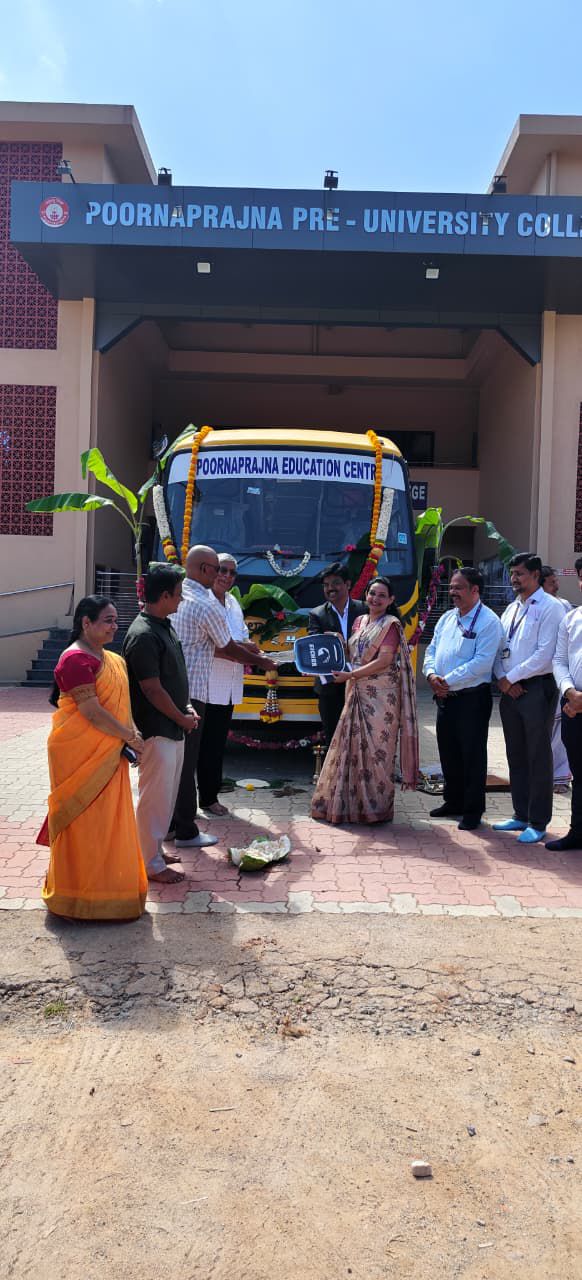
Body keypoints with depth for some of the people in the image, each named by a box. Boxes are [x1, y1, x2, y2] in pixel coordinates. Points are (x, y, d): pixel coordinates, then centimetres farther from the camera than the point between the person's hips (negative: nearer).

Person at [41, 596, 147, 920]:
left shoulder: (110, 658, 12)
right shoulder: (76, 659, -18)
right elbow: (91, 711, -22)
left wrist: (131, 733, 1)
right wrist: (130, 737, -14)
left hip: (107, 753, 9)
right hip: (80, 753, -9)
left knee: (106, 820, 16)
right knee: (84, 821, 1)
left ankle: (106, 884, 30)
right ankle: (83, 897, 13)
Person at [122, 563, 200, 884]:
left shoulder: (164, 625, 10)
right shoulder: (143, 635, -21)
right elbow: (152, 689, -20)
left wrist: (187, 707, 7)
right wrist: (182, 718, -9)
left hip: (173, 727, 10)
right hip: (156, 730, -10)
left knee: (166, 794, 19)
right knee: (154, 796, 1)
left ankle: (155, 848, 32)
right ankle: (152, 864, 12)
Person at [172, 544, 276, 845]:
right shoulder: (207, 605, -14)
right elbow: (228, 648, -2)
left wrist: (246, 654, 22)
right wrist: (260, 662, 15)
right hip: (190, 690, -8)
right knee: (186, 761, -1)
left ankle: (167, 822, 24)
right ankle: (186, 832, 6)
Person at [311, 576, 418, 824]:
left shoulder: (391, 625, -6)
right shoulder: (359, 621, 14)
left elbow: (384, 661, -15)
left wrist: (350, 675, -17)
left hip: (381, 696, -7)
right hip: (357, 694, 7)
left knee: (376, 749, -2)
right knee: (352, 746, 8)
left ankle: (377, 808, 8)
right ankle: (350, 803, 18)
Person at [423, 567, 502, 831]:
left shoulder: (488, 621, -11)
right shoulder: (446, 618, 12)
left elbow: (482, 662, -20)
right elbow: (432, 650, 14)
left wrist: (447, 681, -19)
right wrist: (431, 674, -7)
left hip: (472, 698, -7)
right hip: (444, 698, 7)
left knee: (472, 755, 1)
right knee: (448, 752, 16)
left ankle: (473, 810, 13)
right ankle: (453, 802, 32)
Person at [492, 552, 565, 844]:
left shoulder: (550, 608, -9)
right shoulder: (511, 609, 14)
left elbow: (544, 654, -17)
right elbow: (499, 649, 14)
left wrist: (511, 677, -12)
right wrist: (502, 679, -3)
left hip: (537, 689, -7)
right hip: (509, 690, 8)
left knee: (538, 757, 0)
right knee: (516, 755, 13)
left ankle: (538, 822, 8)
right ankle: (521, 815, 24)